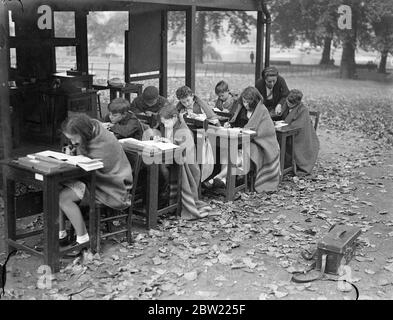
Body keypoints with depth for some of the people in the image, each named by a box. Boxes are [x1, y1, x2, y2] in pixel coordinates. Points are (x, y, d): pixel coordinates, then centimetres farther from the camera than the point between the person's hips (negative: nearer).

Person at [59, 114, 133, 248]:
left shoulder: (104, 144, -28)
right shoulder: (91, 128, -4)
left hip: (110, 187, -9)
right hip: (90, 178, 9)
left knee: (63, 197, -21)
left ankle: (83, 239, -9)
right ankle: (60, 234, 2)